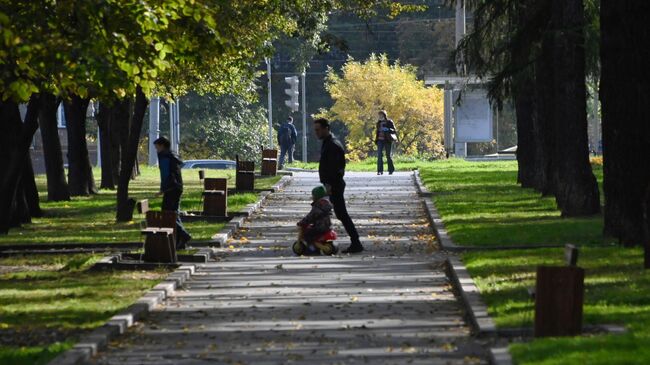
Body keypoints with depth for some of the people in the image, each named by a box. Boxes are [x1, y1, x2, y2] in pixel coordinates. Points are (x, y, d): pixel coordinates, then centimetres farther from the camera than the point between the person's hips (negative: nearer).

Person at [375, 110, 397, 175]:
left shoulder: (389, 122, -1)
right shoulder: (379, 123, 13)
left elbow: (394, 131, -4)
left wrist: (388, 130, -21)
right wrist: (376, 140, 16)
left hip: (388, 140, -4)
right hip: (380, 140, 4)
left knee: (389, 155, 2)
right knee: (379, 155, -10)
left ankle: (391, 170, 17)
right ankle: (380, 171, -12)